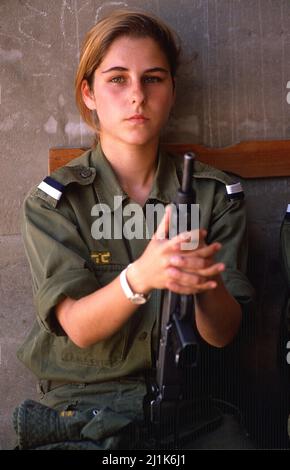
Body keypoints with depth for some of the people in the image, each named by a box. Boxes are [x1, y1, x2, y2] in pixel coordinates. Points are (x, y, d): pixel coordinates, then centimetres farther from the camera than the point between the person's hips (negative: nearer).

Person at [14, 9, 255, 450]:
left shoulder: (215, 193, 2)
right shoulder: (52, 201, -3)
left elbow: (222, 334, -3)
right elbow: (78, 327, -12)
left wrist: (205, 282, -25)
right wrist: (140, 277, -32)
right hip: (84, 405, -1)